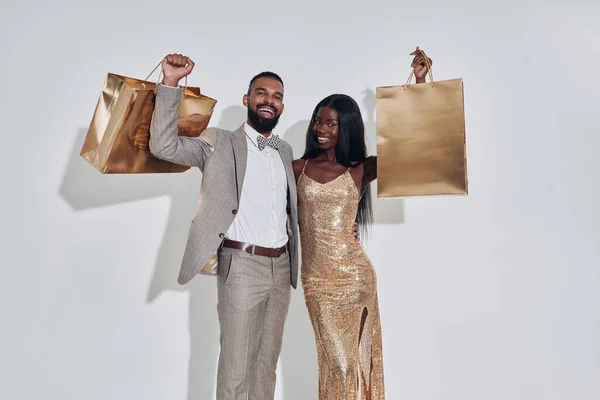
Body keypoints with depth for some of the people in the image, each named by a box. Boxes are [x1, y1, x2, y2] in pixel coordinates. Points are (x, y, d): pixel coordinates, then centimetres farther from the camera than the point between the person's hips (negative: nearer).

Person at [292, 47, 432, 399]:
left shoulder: (361, 170, -2)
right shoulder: (298, 168, 4)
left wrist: (420, 82, -11)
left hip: (353, 276, -1)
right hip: (315, 280, 2)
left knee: (355, 358, 11)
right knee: (337, 360, 12)